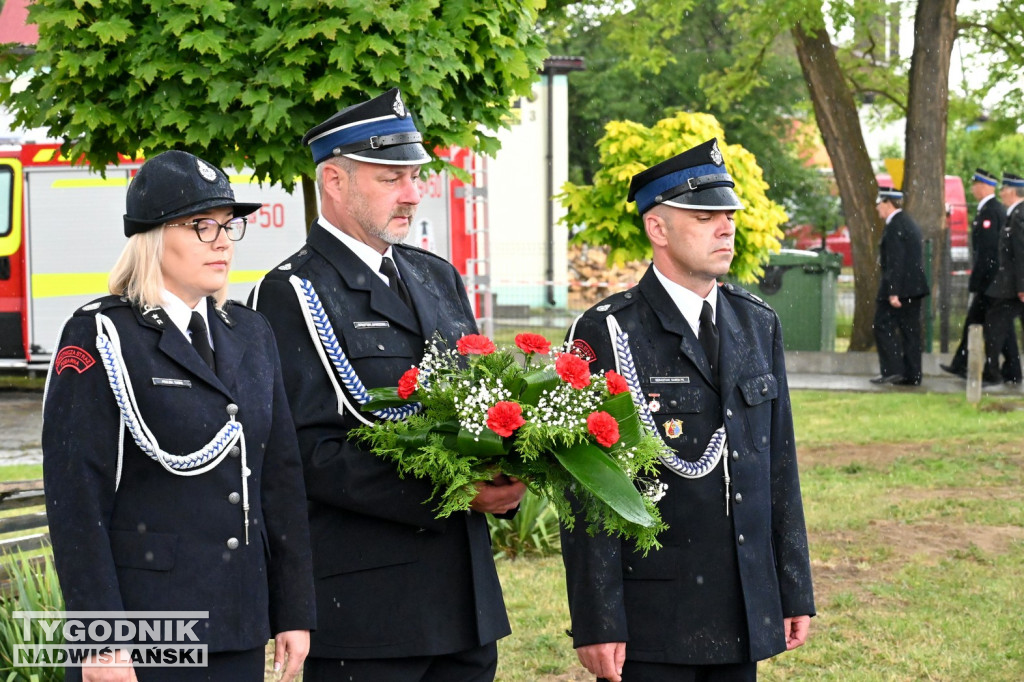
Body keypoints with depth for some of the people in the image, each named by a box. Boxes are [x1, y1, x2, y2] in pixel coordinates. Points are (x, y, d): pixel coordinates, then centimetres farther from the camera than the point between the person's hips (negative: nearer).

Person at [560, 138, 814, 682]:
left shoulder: (759, 325, 11)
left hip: (743, 617, 5)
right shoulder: (606, 335, -8)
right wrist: (596, 623, -14)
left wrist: (795, 593, 11)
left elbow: (780, 466, 14)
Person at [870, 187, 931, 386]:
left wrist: (893, 293, -22)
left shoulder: (894, 227, -15)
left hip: (900, 287, -9)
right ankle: (912, 375, 9)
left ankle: (892, 369, -7)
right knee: (910, 330, 9)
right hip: (914, 287, 9)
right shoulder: (909, 222, 16)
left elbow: (895, 262, -21)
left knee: (883, 326, -2)